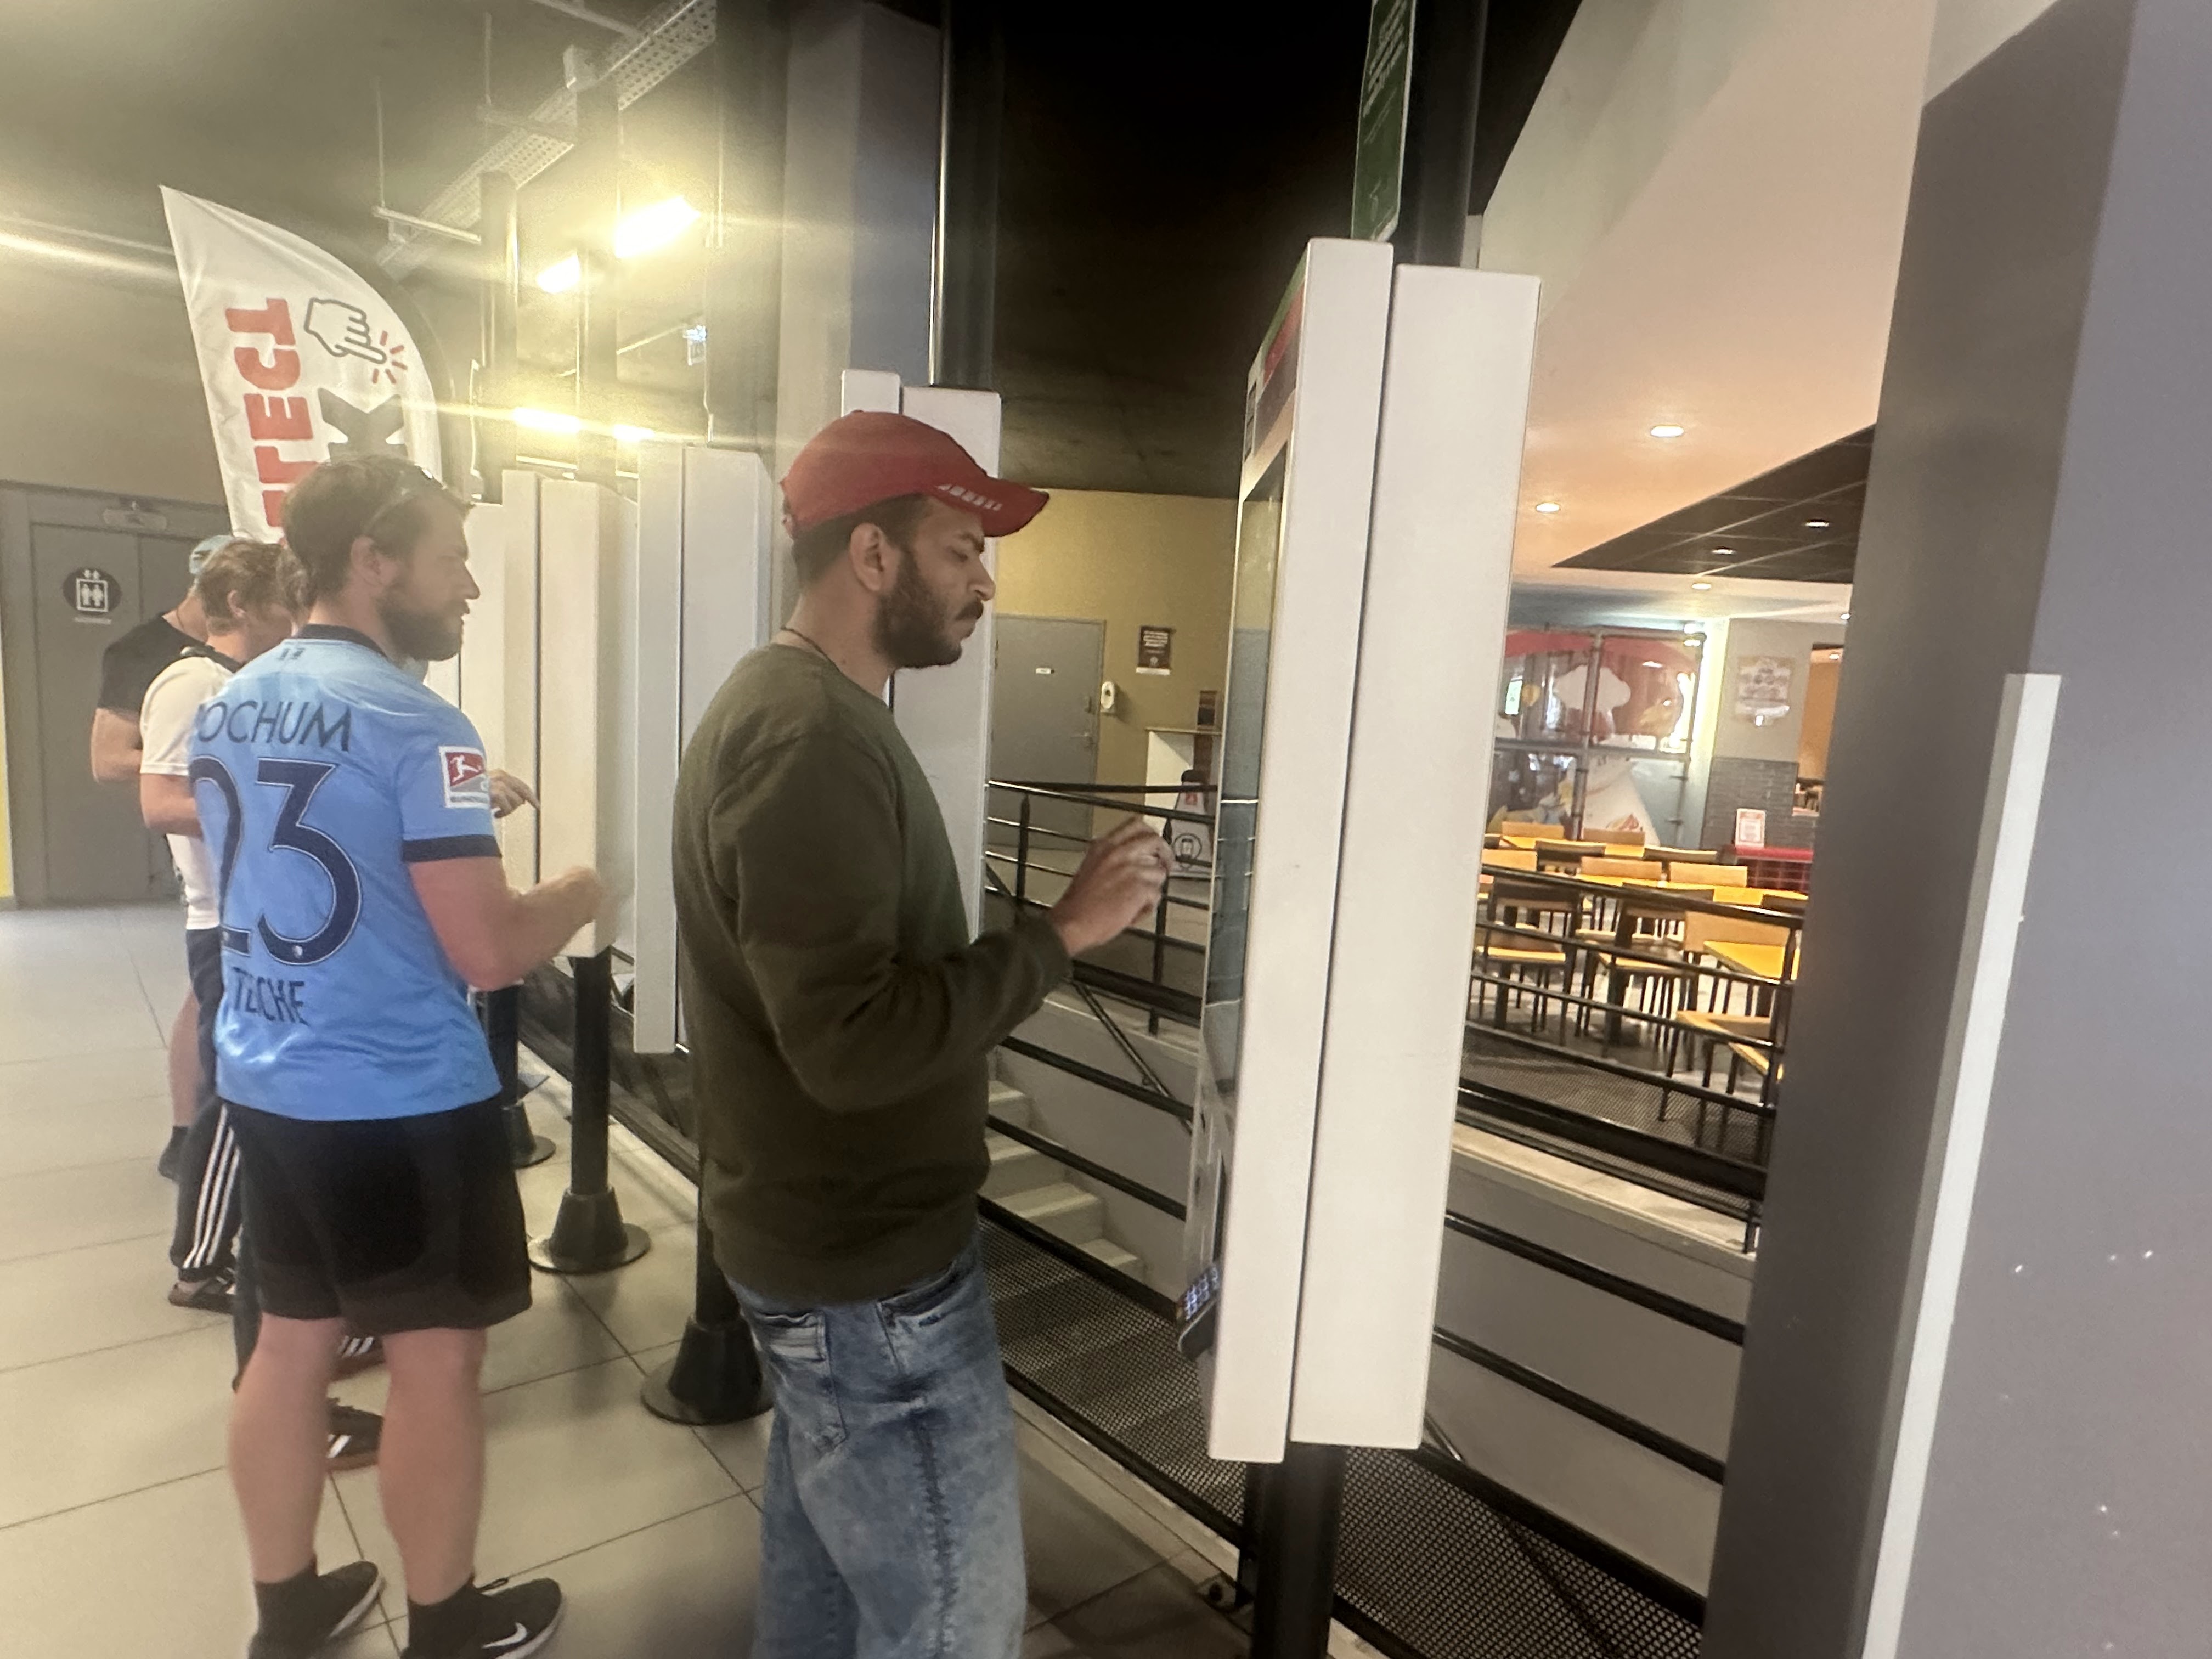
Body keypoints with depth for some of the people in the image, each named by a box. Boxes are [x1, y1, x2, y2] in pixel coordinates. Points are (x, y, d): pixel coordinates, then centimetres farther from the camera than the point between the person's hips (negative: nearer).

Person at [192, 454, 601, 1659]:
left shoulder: (227, 707, 7)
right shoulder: (414, 722, -20)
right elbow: (488, 953, -24)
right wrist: (576, 895, -5)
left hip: (265, 1082, 8)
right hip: (400, 1099, -8)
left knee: (291, 1340, 20)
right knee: (437, 1357, 8)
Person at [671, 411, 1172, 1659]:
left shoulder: (800, 707, 10)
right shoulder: (812, 739, -24)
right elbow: (854, 1043, -30)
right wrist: (1061, 932, -23)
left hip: (830, 1237, 10)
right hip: (871, 1268, -10)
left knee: (829, 1554, 26)